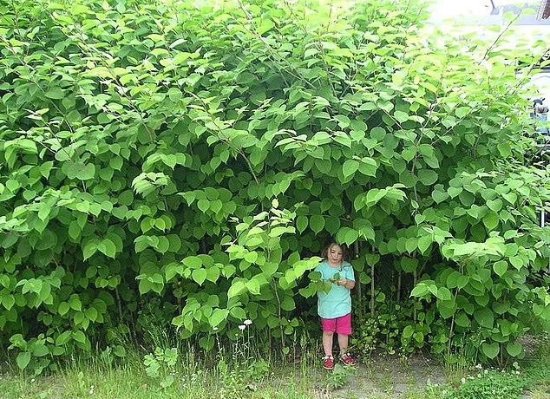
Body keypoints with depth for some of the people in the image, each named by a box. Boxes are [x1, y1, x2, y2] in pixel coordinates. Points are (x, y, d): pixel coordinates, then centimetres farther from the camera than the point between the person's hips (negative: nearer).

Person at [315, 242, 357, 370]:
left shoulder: (347, 267, 2)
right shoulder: (321, 267, -5)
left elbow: (352, 284, -3)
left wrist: (346, 283, -24)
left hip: (343, 306, 2)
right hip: (327, 306, -2)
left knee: (344, 331, 10)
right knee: (328, 332, 7)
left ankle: (344, 354, 29)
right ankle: (328, 357, 19)